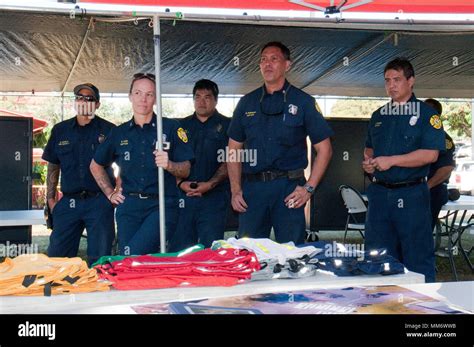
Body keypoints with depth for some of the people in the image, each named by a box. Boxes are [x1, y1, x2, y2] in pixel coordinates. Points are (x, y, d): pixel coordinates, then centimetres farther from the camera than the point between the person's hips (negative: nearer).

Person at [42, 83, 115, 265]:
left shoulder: (108, 130, 2)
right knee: (56, 256, 3)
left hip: (99, 201, -3)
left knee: (99, 260, 1)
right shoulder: (60, 130, 12)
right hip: (68, 202, 3)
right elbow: (53, 167, 15)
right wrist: (51, 199, 10)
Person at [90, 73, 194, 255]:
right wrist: (110, 193, 17)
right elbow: (96, 166, 27)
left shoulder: (171, 128, 4)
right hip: (129, 206, 4)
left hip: (161, 206, -4)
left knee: (135, 254, -23)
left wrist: (169, 165, -20)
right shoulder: (119, 133, 14)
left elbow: (185, 170, 1)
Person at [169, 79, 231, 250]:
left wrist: (210, 184, -14)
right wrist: (181, 183, -4)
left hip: (214, 196, -3)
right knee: (178, 249, 2)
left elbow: (229, 163, -1)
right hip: (184, 195, 3)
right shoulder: (182, 126, 16)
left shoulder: (226, 126, 7)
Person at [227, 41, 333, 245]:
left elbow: (324, 148, 3)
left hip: (289, 188, -2)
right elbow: (234, 149, 14)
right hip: (252, 187, 3)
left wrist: (309, 188, -6)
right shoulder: (247, 103, 12)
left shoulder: (302, 102, 4)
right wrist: (235, 190, 3)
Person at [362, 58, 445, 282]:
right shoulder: (379, 116, 15)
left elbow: (430, 154, -13)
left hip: (411, 194, -5)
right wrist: (368, 161, 4)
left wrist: (391, 160, -16)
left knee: (417, 258, 0)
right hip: (379, 193, 6)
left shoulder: (426, 114, -2)